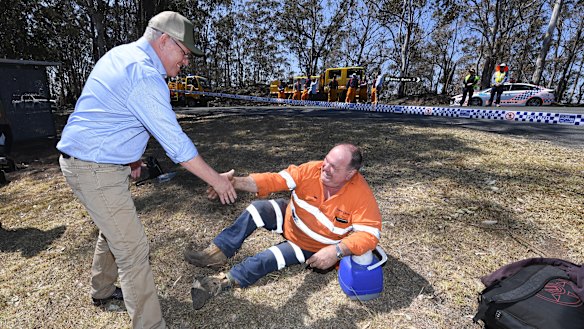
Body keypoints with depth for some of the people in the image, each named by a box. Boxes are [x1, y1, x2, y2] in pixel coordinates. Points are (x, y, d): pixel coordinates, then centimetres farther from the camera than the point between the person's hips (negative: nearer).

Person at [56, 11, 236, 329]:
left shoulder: (120, 53, 9)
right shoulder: (145, 76, -23)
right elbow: (176, 144, -24)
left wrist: (130, 156, 21)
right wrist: (216, 180, -15)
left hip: (84, 159, 10)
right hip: (96, 170, -10)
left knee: (112, 229, 25)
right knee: (133, 249, -6)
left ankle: (102, 291, 45)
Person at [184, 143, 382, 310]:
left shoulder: (361, 195, -29)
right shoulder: (312, 169, -23)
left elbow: (370, 233, -30)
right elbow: (275, 180, -27)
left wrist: (337, 250, -43)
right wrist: (235, 182, -38)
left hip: (311, 247, -3)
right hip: (289, 218, 4)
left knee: (269, 259, -19)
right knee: (258, 209, -16)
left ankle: (219, 283, -6)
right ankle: (217, 253, -10)